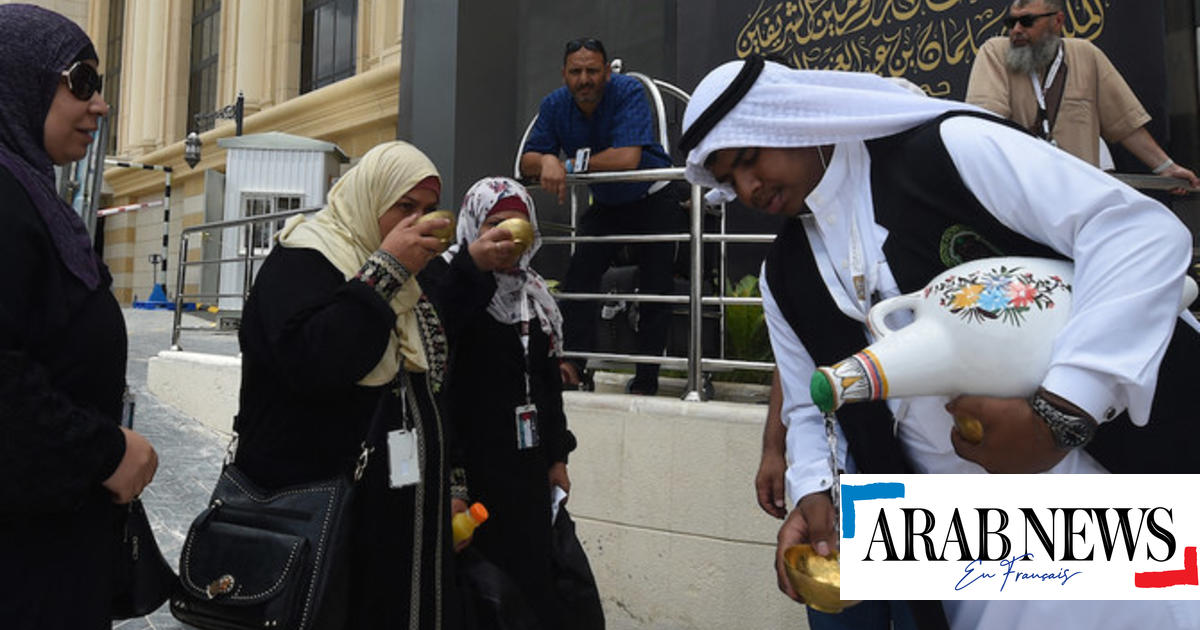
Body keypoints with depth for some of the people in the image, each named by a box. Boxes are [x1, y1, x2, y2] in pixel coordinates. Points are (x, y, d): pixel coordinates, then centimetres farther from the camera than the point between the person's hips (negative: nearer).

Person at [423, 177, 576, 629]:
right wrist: (472, 266, -38)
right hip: (469, 460, -6)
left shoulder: (535, 293, 14)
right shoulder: (446, 277, -4)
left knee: (533, 573, 9)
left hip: (528, 462, 6)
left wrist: (557, 455, 15)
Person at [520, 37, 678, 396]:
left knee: (655, 290, -5)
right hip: (605, 205, 5)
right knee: (579, 275, -12)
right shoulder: (555, 105, -8)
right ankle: (573, 361, -12)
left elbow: (628, 158, -36)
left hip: (652, 201, -4)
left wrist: (569, 165, -26)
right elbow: (527, 162, -10)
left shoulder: (628, 92, -24)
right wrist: (547, 161, -34)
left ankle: (645, 379, 2)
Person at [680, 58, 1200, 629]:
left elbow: (1141, 231, -17)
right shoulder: (785, 277, 8)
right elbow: (812, 408, 14)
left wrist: (1059, 413, -26)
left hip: (1120, 472, -4)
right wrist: (815, 493, -8)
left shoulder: (951, 148, -10)